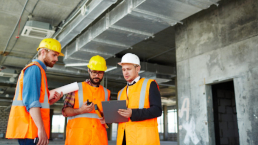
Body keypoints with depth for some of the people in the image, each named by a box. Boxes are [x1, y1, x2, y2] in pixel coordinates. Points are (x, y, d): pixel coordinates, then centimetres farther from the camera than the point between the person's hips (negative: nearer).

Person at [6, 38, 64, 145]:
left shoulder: (38, 70, 22)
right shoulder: (34, 68, -8)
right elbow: (31, 101, -20)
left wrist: (50, 100, 6)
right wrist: (41, 128, -24)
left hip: (33, 128, 10)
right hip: (28, 128, -10)